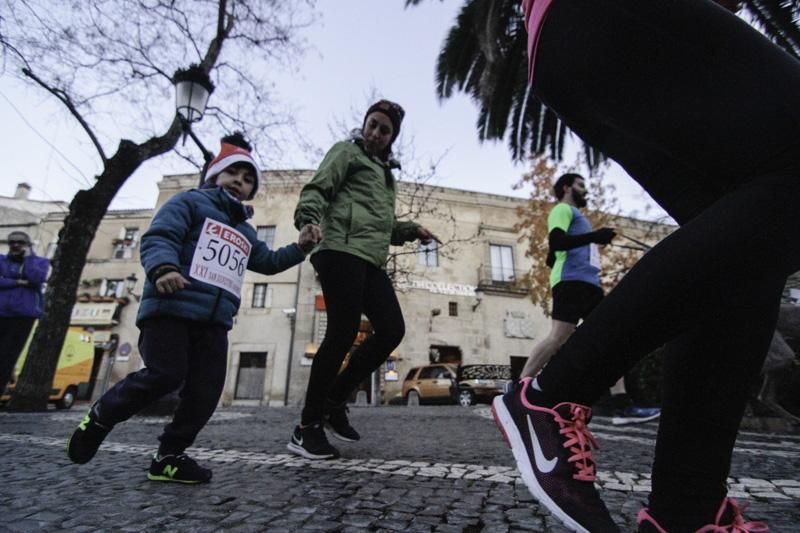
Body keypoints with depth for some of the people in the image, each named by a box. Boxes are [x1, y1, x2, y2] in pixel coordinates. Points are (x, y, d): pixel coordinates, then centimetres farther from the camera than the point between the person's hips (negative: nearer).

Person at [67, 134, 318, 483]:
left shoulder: (245, 232, 28)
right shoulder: (190, 202, 8)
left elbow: (267, 261, 34)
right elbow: (158, 237, -7)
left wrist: (299, 248, 20)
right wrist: (162, 268, -27)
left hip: (214, 319, 6)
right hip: (171, 306, -6)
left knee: (205, 392, 0)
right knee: (166, 374, -14)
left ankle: (169, 456, 15)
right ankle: (101, 415, 15)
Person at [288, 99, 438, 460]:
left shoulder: (385, 171, 32)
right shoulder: (348, 151, 11)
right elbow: (317, 188, -4)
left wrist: (411, 230, 17)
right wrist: (308, 216, -24)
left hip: (372, 260, 8)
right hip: (343, 251, -8)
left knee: (391, 329, -3)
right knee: (343, 333, -13)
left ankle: (334, 401, 11)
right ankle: (307, 427, 2)